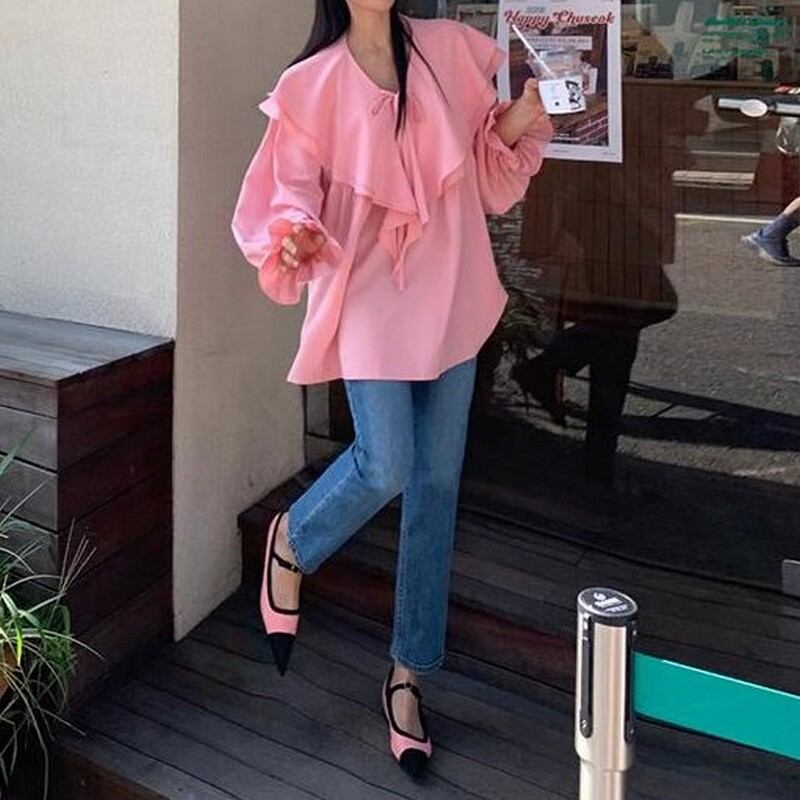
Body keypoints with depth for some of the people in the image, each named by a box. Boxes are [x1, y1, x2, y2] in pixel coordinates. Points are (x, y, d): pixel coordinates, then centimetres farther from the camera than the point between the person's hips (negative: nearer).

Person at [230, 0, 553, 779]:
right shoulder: (312, 84, -3)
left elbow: (488, 183, 11)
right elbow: (292, 196, -5)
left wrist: (516, 130, -8)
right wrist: (293, 240, -26)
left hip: (451, 301, 4)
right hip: (369, 302, -3)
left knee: (437, 484, 6)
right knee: (385, 467, -15)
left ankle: (407, 674, 19)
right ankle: (291, 543, 21)